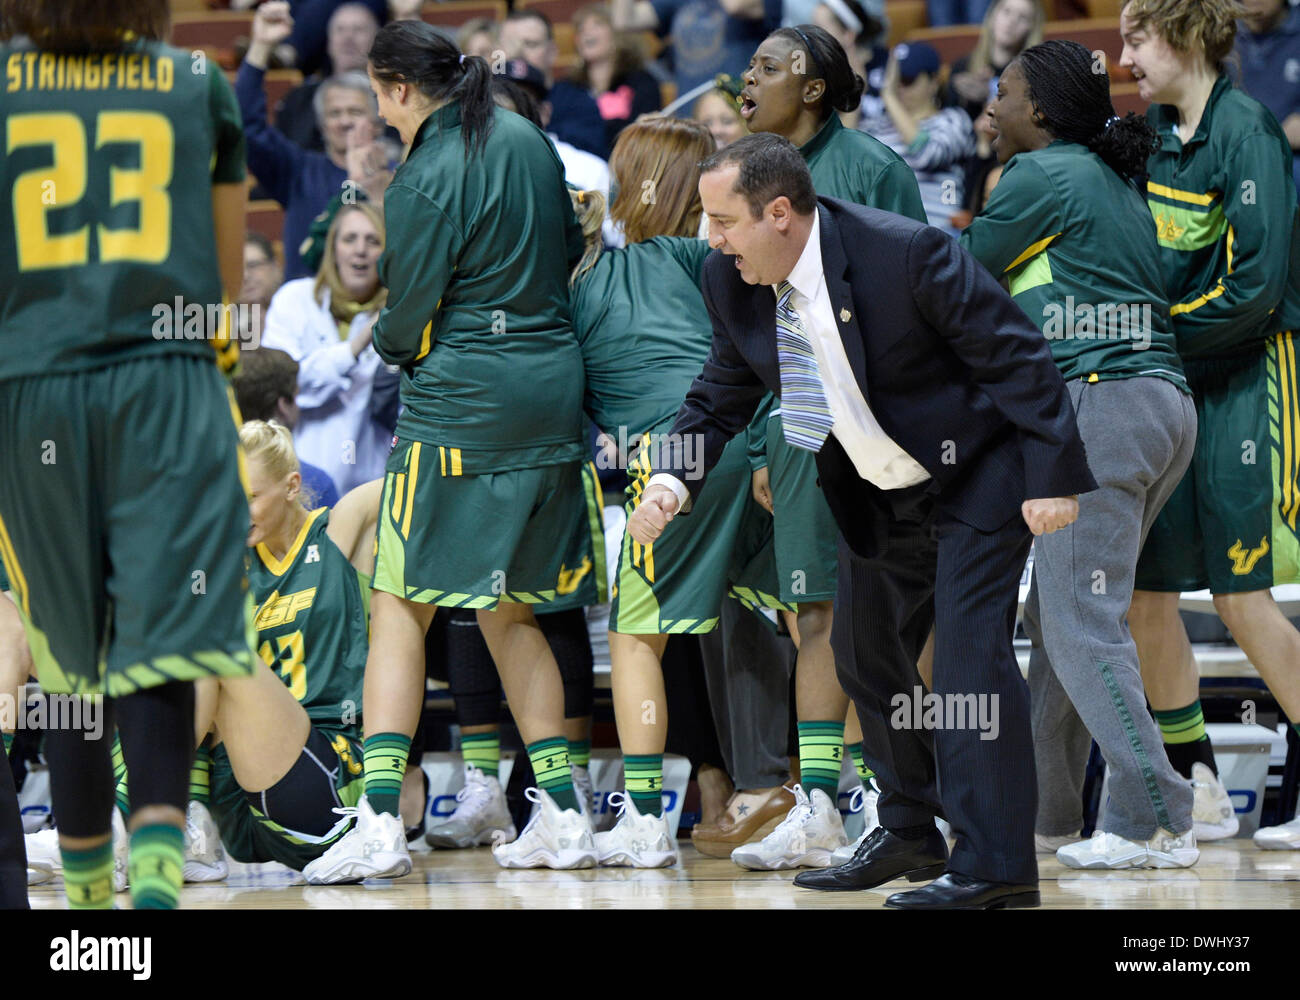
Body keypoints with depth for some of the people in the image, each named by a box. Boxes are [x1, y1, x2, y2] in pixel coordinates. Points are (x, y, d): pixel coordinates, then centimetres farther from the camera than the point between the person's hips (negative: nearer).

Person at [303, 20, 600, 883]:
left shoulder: (426, 181, -14)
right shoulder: (529, 142, 8)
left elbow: (408, 321, -10)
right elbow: (570, 251, 19)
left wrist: (390, 342, 11)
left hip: (459, 404, -7)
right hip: (553, 393, 7)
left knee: (400, 609, -3)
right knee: (509, 614, 15)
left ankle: (381, 818, -12)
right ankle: (564, 815, 11)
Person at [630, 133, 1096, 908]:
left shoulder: (905, 253, -29)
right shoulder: (733, 283, -9)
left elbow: (1017, 355, -22)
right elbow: (721, 398, 5)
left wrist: (1054, 475, -24)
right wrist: (676, 481, -13)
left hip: (976, 473, -8)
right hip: (879, 489, 8)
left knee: (970, 650, -15)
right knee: (866, 653, 13)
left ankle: (995, 864, -15)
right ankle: (909, 835, 30)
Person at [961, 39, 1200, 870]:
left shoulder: (1042, 176, -4)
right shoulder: (1116, 180, 22)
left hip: (1101, 405, -10)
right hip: (1163, 403, 10)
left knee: (1083, 628, -9)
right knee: (1056, 618, 13)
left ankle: (1157, 824, -13)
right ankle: (1045, 811, 17)